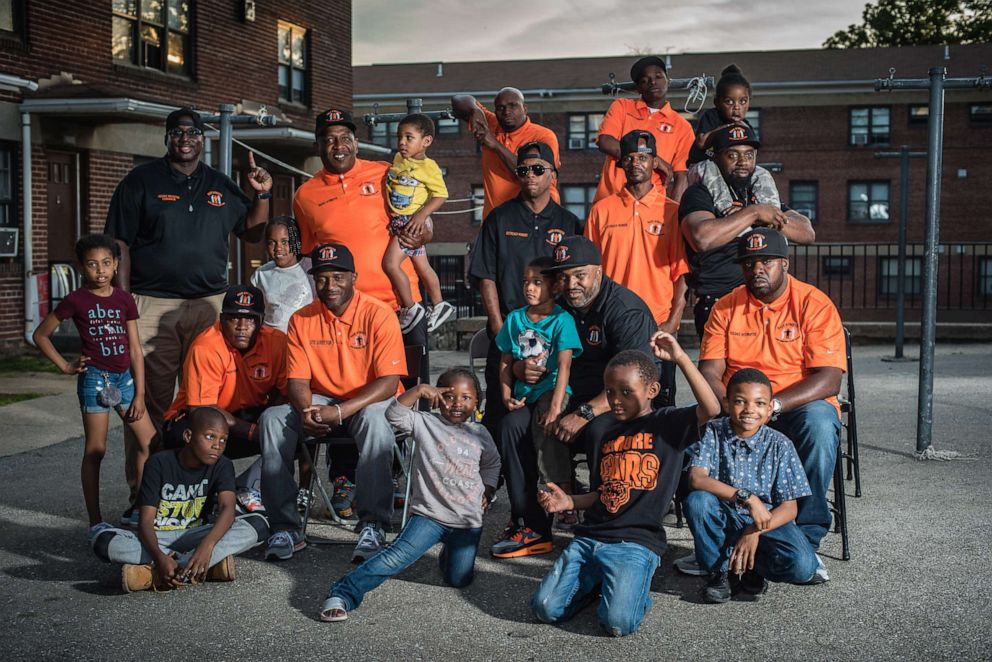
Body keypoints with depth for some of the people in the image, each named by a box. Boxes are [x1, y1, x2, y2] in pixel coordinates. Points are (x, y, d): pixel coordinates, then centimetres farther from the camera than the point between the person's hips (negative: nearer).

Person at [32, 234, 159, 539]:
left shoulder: (124, 299, 4)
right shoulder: (76, 300, -6)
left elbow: (135, 349, 5)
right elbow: (40, 335, 2)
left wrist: (139, 394, 2)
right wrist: (65, 366, -3)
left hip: (124, 377, 5)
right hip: (94, 379, -4)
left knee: (150, 442, 6)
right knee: (95, 450, 0)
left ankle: (136, 509, 21)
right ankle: (95, 522, 7)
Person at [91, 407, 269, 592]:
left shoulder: (222, 466, -6)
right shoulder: (159, 463, -12)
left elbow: (227, 509, -24)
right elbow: (146, 521, -17)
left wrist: (208, 544, -44)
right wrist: (159, 557, -38)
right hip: (158, 538, -1)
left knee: (258, 524, -24)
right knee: (104, 542, -31)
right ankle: (205, 568, -31)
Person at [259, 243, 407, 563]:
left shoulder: (378, 314, -13)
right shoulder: (301, 320, -1)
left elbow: (389, 381, -19)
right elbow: (298, 381, -2)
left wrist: (340, 411, -31)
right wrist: (306, 411, -26)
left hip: (369, 401, -4)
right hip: (321, 402, 4)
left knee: (375, 419, -38)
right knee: (272, 418, -22)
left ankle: (372, 526, -31)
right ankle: (285, 526, -19)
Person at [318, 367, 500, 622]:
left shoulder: (480, 434, 9)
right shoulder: (426, 424, -2)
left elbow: (492, 463, 27)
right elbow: (394, 414, -17)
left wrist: (487, 491, 14)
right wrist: (419, 390, -25)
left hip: (468, 522, 3)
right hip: (428, 515, -3)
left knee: (459, 580, 2)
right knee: (396, 557, -23)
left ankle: (449, 553, 36)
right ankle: (342, 594, -21)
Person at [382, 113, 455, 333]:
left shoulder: (429, 167, -15)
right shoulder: (398, 159, 7)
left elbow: (441, 195, -15)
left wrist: (422, 214, -24)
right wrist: (388, 207, 12)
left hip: (413, 222, -8)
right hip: (397, 221, 8)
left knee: (390, 263, -17)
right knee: (422, 266, 18)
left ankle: (410, 308, -5)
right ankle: (438, 305, 32)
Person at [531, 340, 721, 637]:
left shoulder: (667, 423, 1)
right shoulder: (603, 429, 17)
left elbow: (711, 409, -20)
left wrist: (680, 358, -23)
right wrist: (570, 501, 3)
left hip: (636, 542, -5)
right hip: (589, 537, 5)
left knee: (618, 622, -26)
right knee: (546, 608, -11)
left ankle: (633, 587, 9)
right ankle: (596, 581, 17)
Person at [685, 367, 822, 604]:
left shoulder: (779, 445, -8)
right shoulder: (714, 432, -9)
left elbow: (789, 508, -9)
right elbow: (696, 479, -24)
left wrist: (755, 532, -24)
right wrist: (746, 498, -33)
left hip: (765, 522, 0)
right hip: (722, 520, 0)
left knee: (803, 567, -27)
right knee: (697, 500, -32)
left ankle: (741, 566, 2)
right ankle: (720, 570, -8)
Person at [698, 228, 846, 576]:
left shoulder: (814, 305, -4)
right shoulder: (725, 307, 7)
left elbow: (829, 378, -13)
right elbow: (709, 371, 1)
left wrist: (772, 404, -26)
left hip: (798, 406, -2)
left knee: (819, 421, -37)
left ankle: (805, 538, -24)